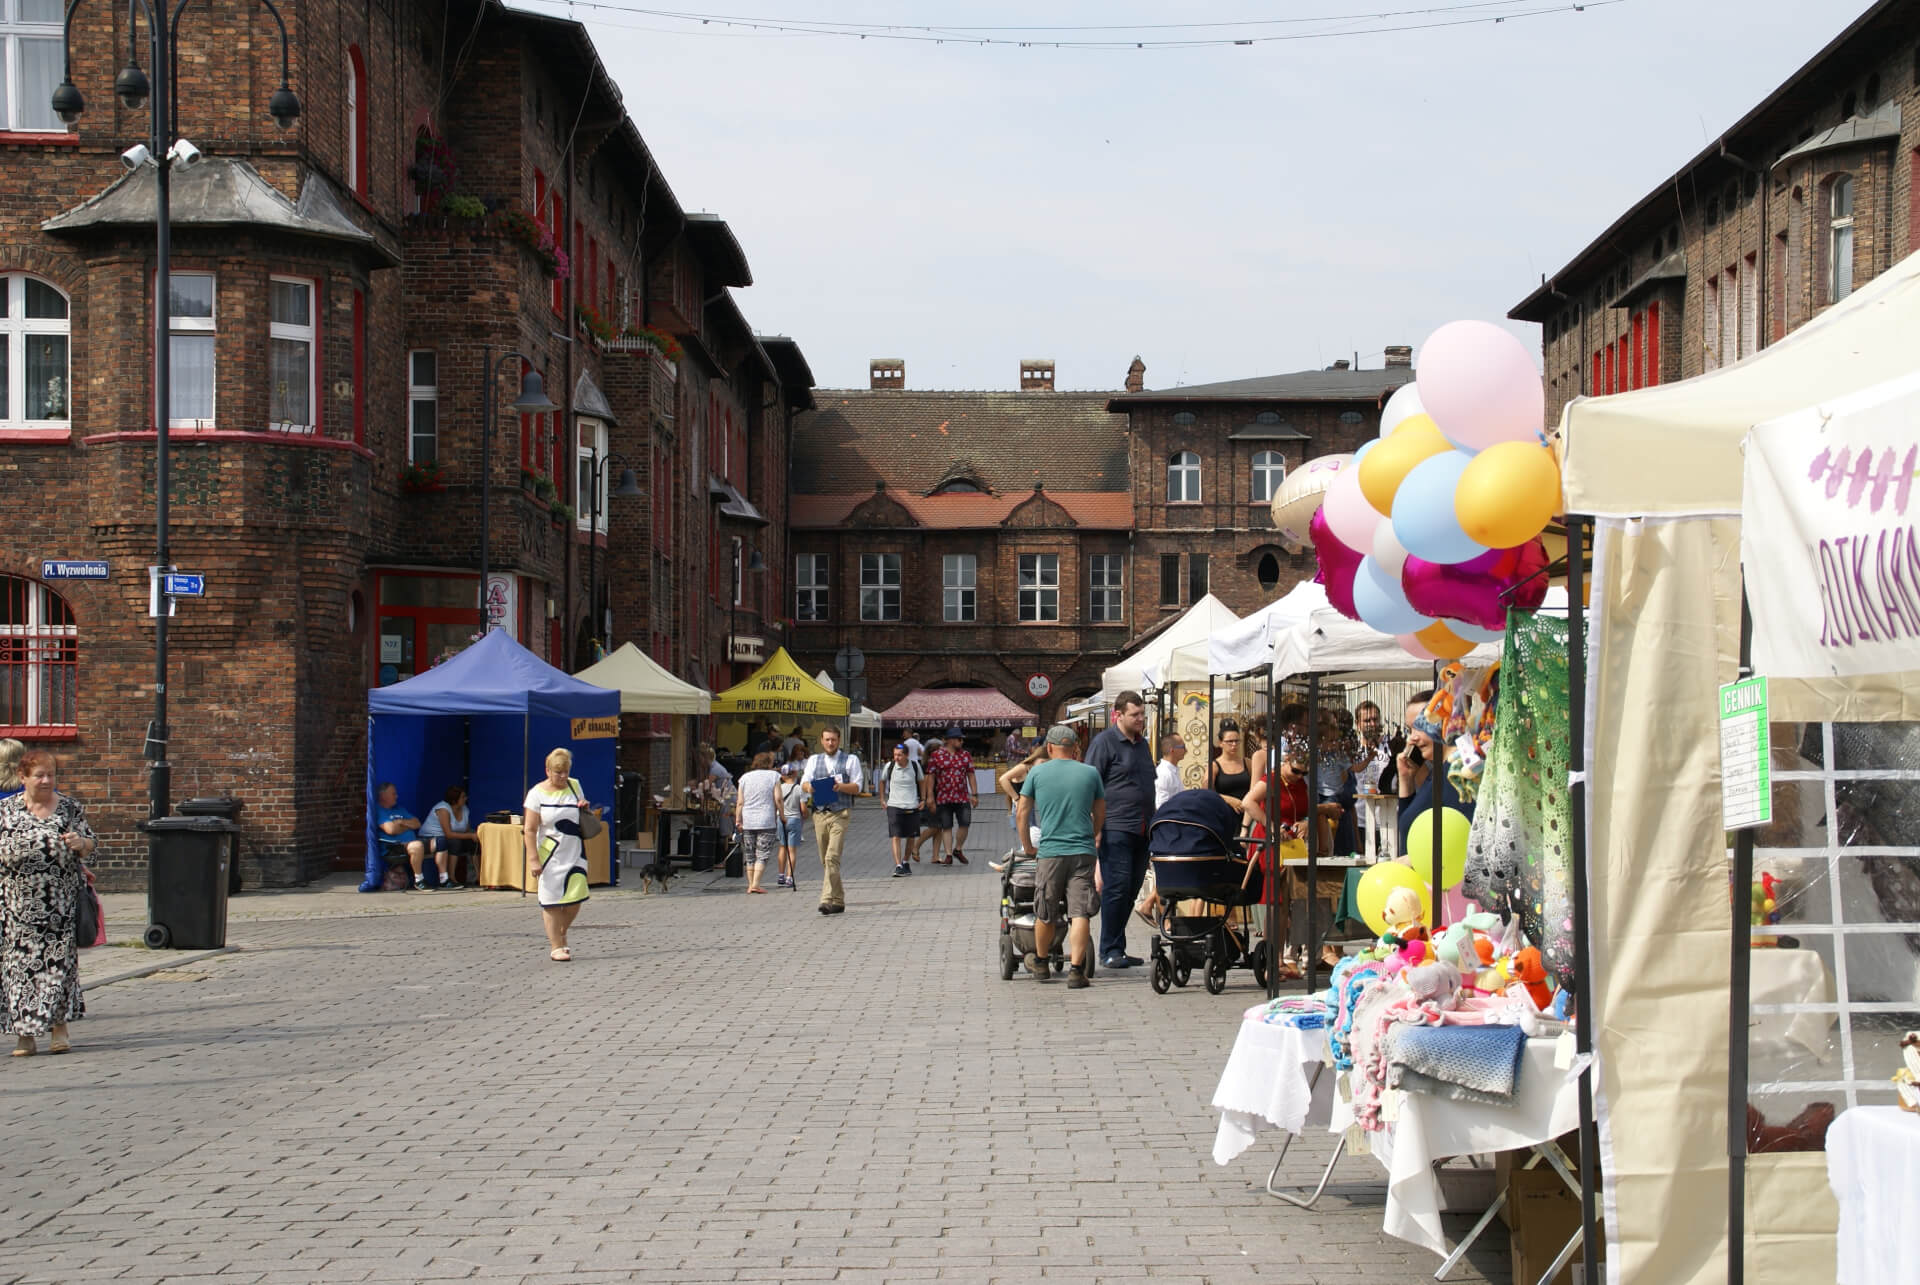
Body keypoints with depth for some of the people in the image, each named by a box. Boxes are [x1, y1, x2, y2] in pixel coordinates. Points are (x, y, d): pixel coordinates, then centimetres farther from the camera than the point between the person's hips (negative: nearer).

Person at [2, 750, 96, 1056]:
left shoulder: (69, 808, 7)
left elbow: (90, 845, 11)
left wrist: (80, 843, -10)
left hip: (61, 902, 0)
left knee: (59, 961, -3)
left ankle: (59, 1028, 4)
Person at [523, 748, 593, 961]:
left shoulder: (575, 786, 8)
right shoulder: (537, 794, -6)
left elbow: (584, 818, 24)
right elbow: (530, 830, -9)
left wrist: (585, 809, 0)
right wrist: (533, 859, -16)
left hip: (575, 852, 4)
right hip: (551, 853, -4)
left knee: (576, 897, -3)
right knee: (552, 899, -1)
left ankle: (561, 934, 22)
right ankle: (555, 946, 8)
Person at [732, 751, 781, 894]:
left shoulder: (745, 777, 10)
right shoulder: (773, 776, 2)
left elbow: (740, 802, 6)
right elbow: (778, 799, -4)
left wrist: (738, 820, 9)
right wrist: (781, 815, 7)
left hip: (747, 823, 3)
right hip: (767, 822, -3)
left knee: (750, 856, 12)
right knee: (762, 855, -3)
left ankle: (750, 884, 13)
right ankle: (756, 884, -13)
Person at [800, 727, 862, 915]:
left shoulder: (850, 760, 7)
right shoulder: (814, 760, 17)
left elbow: (857, 786, 1)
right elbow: (804, 782, 5)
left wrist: (841, 787, -19)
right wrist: (809, 787, -19)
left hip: (840, 814, -4)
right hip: (819, 813, 4)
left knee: (832, 857, -17)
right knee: (825, 861, 7)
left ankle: (828, 900, -23)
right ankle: (838, 901, 17)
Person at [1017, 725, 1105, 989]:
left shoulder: (1037, 773, 4)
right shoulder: (1090, 773, 6)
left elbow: (1022, 813, 9)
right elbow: (1100, 814, 16)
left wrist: (1027, 847, 21)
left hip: (1050, 852, 0)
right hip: (1083, 853, 0)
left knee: (1045, 914, 13)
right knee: (1079, 913, -2)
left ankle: (1040, 963, 31)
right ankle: (1076, 970, -10)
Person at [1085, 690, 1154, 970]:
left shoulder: (1142, 743, 19)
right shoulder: (1104, 742, -5)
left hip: (1141, 830, 8)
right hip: (1116, 828, -8)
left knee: (1131, 889, 8)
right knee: (1116, 887, -9)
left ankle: (1117, 948, 15)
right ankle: (1109, 952, -3)